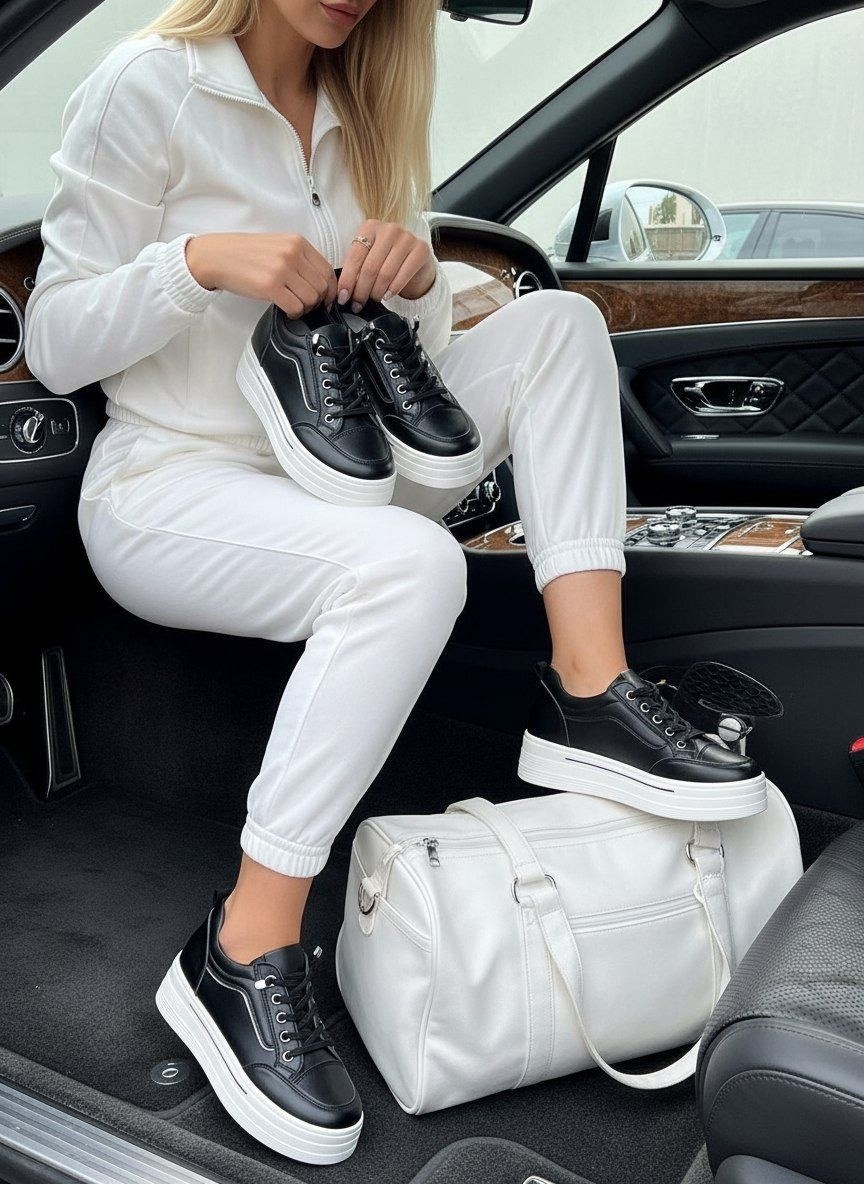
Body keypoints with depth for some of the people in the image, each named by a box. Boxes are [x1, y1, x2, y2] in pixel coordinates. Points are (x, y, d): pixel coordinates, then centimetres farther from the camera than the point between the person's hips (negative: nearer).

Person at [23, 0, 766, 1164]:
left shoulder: (362, 113, 11)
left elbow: (415, 355, 12)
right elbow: (53, 345, -10)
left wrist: (416, 276, -10)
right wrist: (200, 259, -25)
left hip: (328, 475, 7)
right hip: (167, 489, -6)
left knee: (557, 320, -7)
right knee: (409, 564, -35)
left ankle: (589, 692, -18)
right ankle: (244, 959, -23)